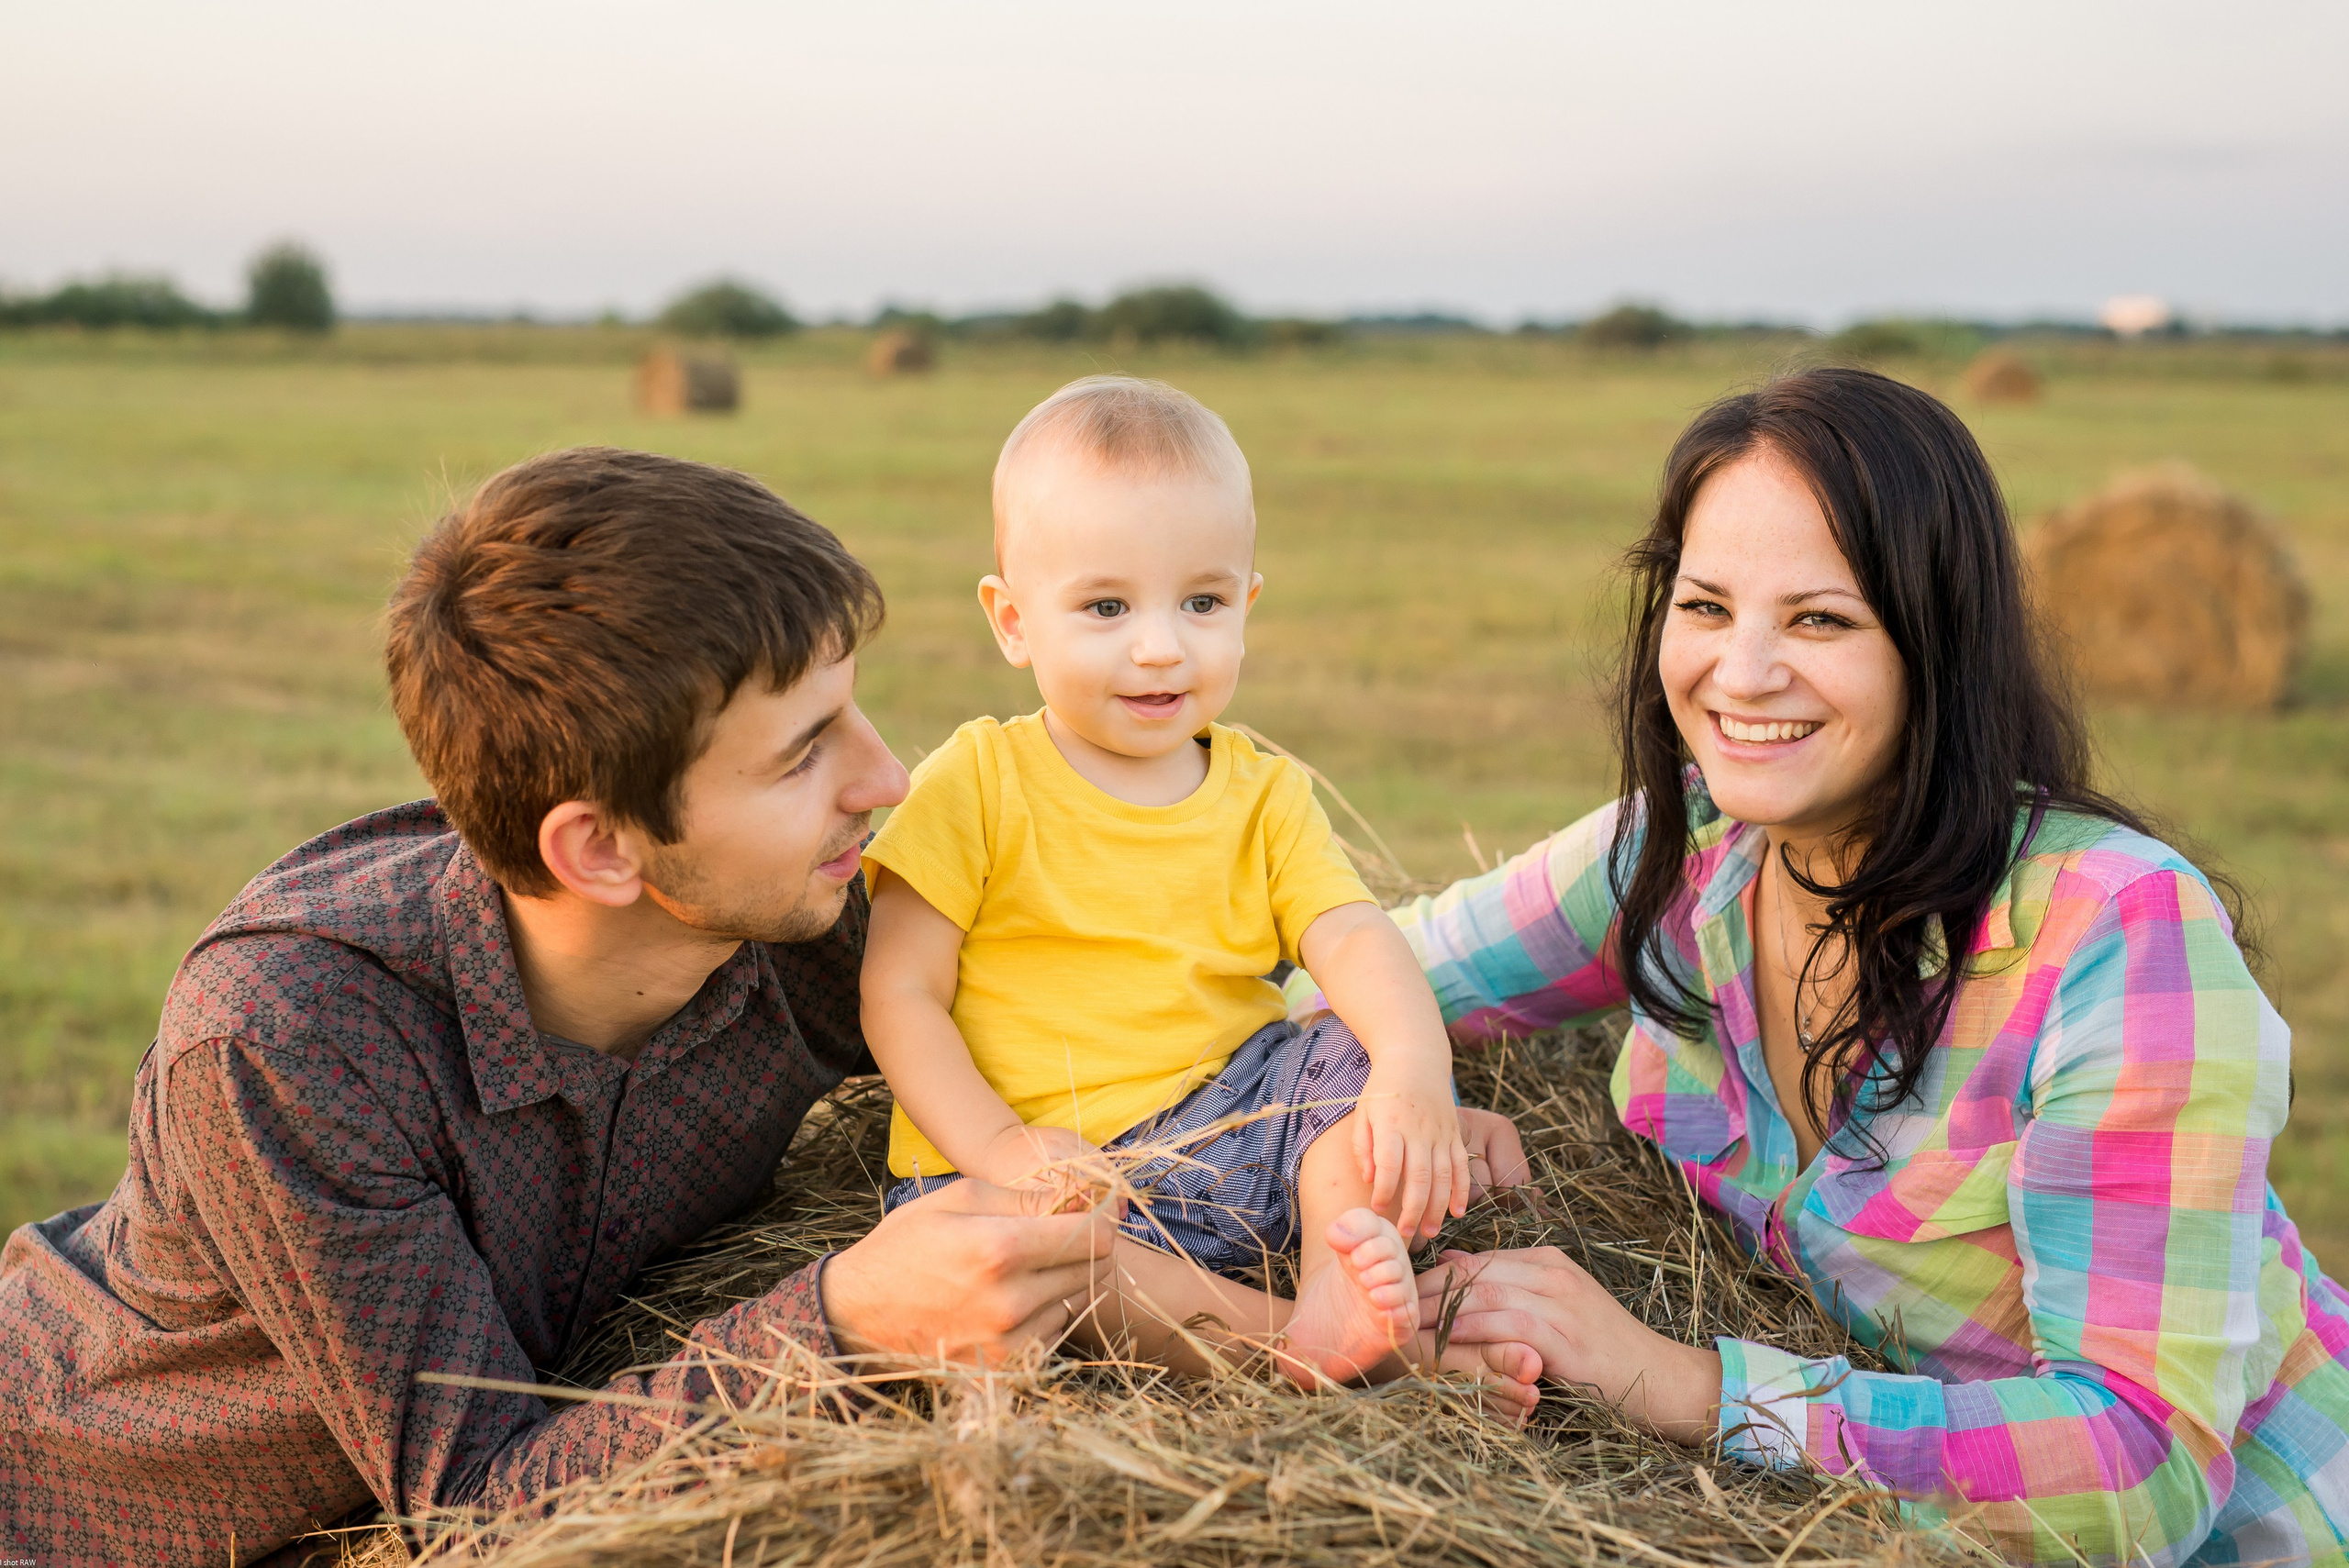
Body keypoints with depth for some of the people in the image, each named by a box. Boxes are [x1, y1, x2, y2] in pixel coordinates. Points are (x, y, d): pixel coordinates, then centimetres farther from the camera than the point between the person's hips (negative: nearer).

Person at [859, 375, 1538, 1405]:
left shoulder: (1265, 793, 8)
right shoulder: (975, 785, -2)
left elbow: (1355, 941, -7)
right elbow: (900, 992, -5)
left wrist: (1415, 1072, -28)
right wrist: (998, 1145, -20)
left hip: (1238, 1128, 3)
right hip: (1050, 1161, -3)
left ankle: (1345, 1292, -33)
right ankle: (1296, 1345, -35)